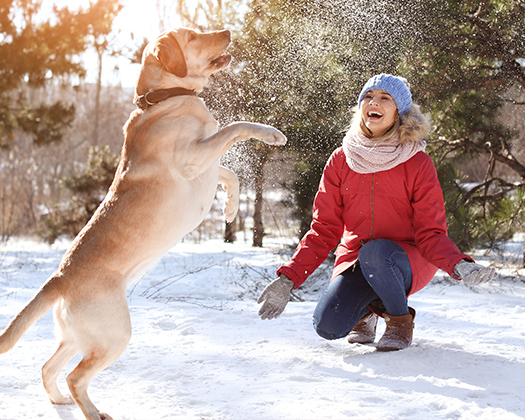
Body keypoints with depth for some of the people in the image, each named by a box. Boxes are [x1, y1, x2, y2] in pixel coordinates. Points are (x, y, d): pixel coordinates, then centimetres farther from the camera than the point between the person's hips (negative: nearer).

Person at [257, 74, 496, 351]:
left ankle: (400, 318, -6)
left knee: (375, 252, -37)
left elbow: (430, 232, -9)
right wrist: (288, 279, -12)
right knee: (328, 326, -23)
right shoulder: (342, 160, 0)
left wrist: (459, 266, -32)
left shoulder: (418, 164, -8)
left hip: (407, 262, -2)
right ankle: (367, 308, 13)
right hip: (354, 260, 3)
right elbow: (324, 229, 0)